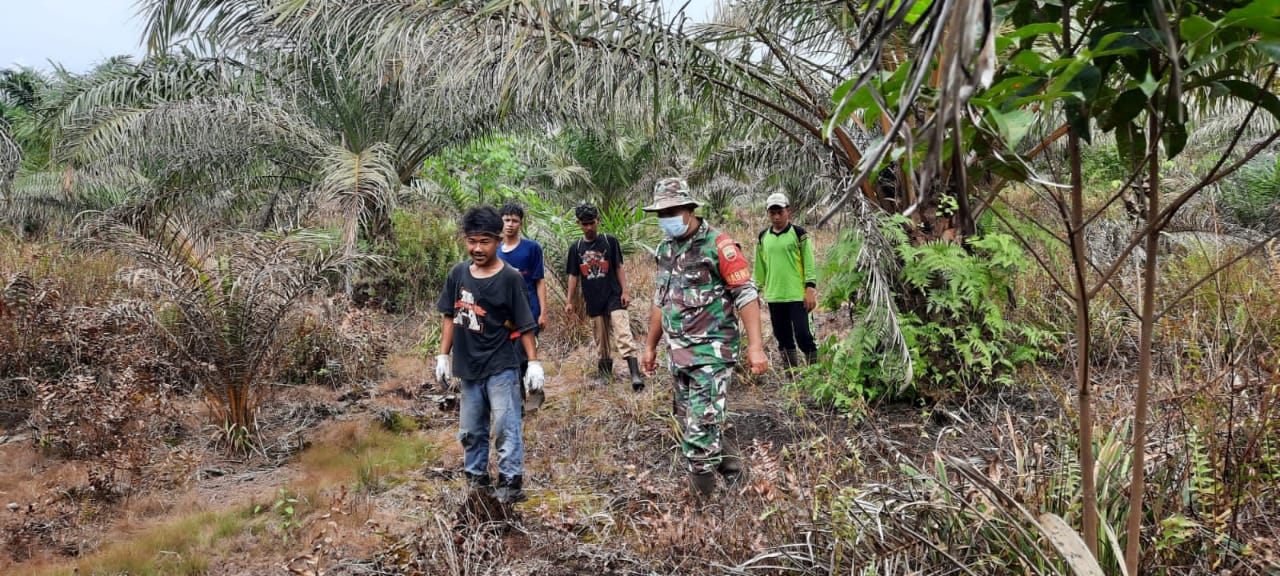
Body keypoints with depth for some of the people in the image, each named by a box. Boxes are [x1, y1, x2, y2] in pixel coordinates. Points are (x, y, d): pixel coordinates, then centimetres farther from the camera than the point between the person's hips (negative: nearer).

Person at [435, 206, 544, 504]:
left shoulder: (510, 278, -12)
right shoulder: (458, 274, 1)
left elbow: (524, 324, -8)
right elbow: (450, 317, 10)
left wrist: (534, 362, -9)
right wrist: (443, 356, 9)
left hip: (501, 367, -5)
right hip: (468, 367, 5)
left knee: (506, 427, -2)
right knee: (470, 430, 16)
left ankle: (511, 483, 8)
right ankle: (476, 479, 31)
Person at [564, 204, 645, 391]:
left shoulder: (610, 241, -1)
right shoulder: (576, 248, 7)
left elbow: (619, 268, 2)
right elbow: (574, 276, 12)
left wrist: (625, 291, -6)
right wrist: (569, 301, 9)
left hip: (613, 296, -3)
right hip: (593, 300, 3)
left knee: (623, 335, -15)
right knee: (601, 341, 10)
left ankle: (635, 374, -23)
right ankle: (604, 375, 22)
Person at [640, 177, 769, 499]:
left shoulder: (717, 245, -12)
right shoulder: (665, 250, 11)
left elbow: (746, 294, -14)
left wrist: (755, 345, -20)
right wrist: (650, 345, 23)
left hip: (711, 350, -8)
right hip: (678, 351, 8)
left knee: (701, 424, -11)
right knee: (688, 421, 14)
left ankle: (703, 493, 3)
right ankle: (724, 464, 31)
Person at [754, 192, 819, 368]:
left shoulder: (799, 234, -3)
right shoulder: (763, 237, 10)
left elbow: (809, 264, -4)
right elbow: (759, 267, 16)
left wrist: (810, 289, -11)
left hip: (797, 296, -4)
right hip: (774, 297, 5)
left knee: (803, 334, -8)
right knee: (783, 337, 10)